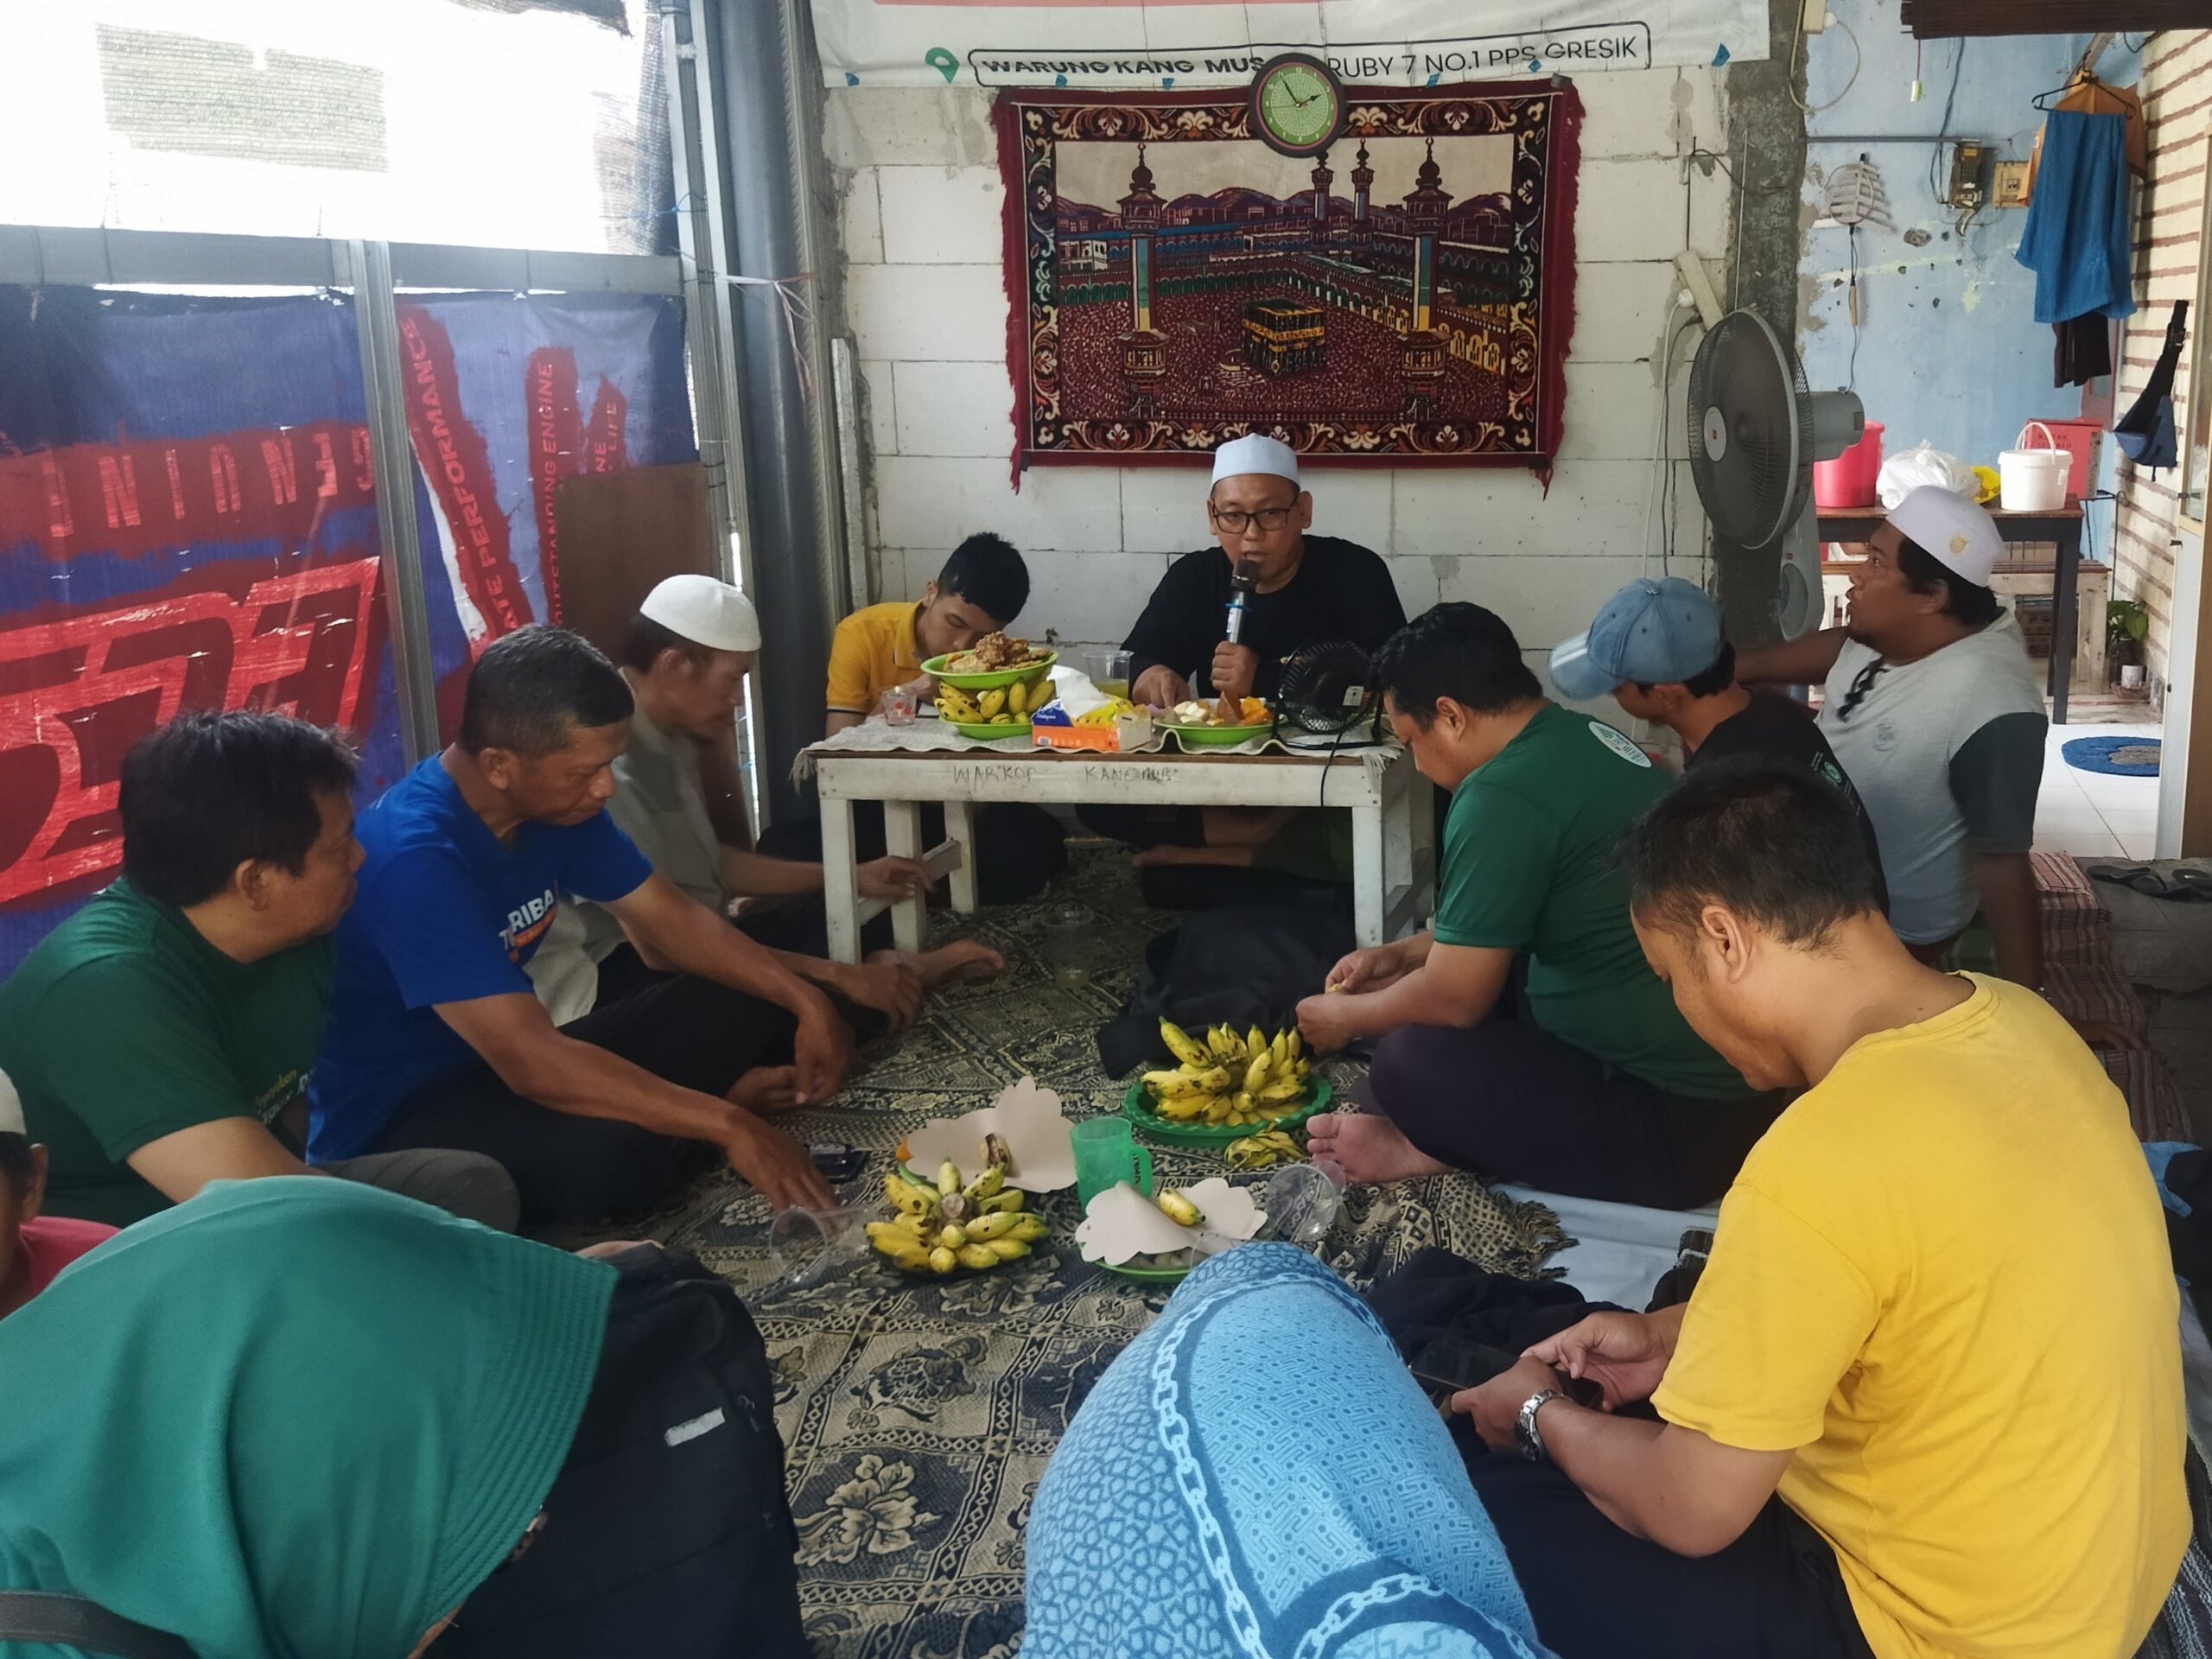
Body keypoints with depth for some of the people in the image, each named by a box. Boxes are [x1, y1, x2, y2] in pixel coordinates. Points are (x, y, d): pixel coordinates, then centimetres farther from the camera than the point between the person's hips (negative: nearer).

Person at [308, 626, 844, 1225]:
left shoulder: (557, 802, -5)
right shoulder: (414, 858, -30)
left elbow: (673, 918, 6)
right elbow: (533, 1063, -34)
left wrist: (804, 1000, -7)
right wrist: (725, 1125, -32)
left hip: (503, 1066, 8)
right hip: (392, 1125, -8)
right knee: (616, 1150, -35)